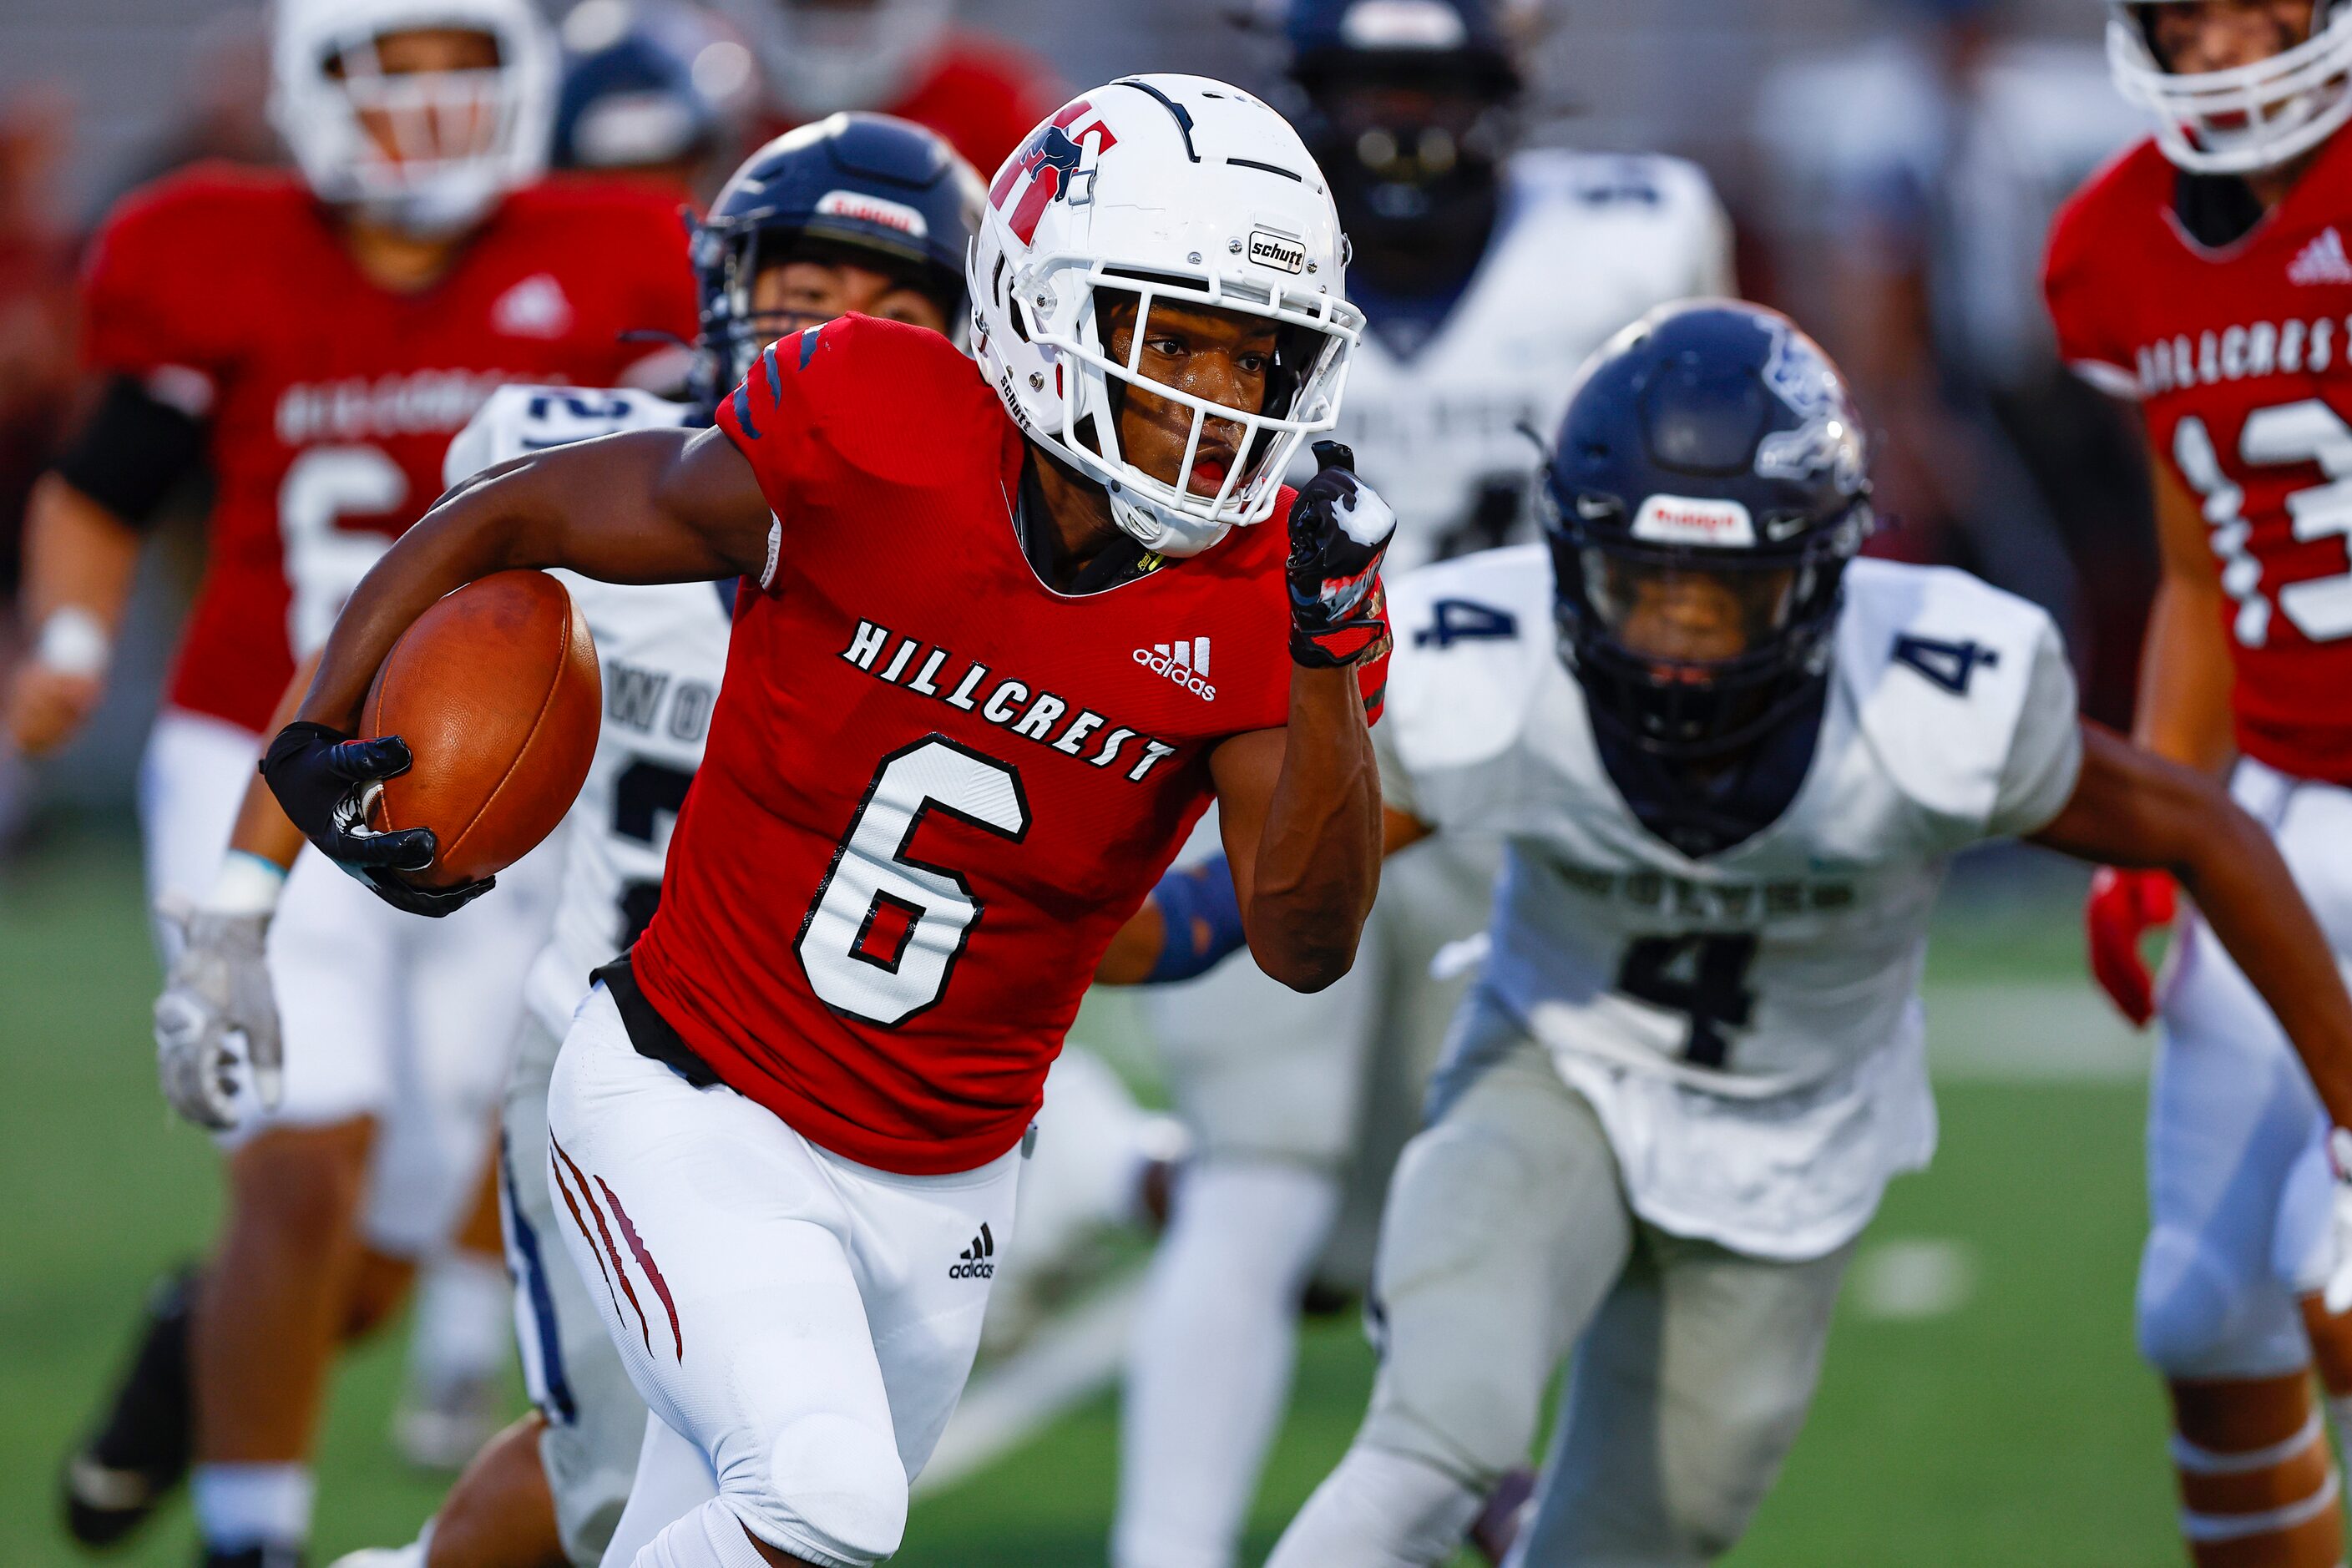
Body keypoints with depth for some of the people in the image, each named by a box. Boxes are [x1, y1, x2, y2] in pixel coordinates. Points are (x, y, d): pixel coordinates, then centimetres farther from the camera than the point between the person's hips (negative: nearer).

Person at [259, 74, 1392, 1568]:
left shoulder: (1267, 594, -10)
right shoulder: (873, 444, -18)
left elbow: (1307, 940, -18)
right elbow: (516, 516, -5)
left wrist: (1328, 653, -30)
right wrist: (322, 729, -16)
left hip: (936, 1194, 5)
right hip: (691, 1112, -4)